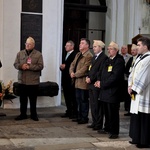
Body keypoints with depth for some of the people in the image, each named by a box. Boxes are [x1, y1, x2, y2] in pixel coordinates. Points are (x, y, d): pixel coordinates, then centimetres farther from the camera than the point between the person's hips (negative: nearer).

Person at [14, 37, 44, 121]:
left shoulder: (38, 54, -1)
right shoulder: (20, 53, 10)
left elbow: (40, 66, -8)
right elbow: (15, 64, 8)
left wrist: (29, 67, -17)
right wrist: (21, 66, -14)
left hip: (33, 81, -3)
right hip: (22, 81, 3)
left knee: (33, 100, 7)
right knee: (23, 99, 10)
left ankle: (33, 114, 19)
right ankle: (23, 114, 21)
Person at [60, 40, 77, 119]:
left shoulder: (75, 55, -11)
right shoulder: (66, 55, 19)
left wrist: (65, 66, -15)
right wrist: (61, 67, 0)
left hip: (71, 79, -9)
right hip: (65, 79, 9)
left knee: (73, 97, -2)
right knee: (67, 96, 12)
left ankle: (74, 112, 6)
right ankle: (69, 111, 20)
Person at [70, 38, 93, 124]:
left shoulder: (89, 56, -14)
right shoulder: (78, 55, 17)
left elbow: (84, 69, -20)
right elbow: (73, 64, 15)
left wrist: (75, 74, -13)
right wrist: (72, 72, -4)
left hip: (83, 81, -9)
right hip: (77, 81, 9)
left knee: (84, 100, 0)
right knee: (78, 100, 15)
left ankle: (84, 118, 10)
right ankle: (80, 116, 26)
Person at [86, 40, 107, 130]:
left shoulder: (104, 58, -12)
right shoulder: (94, 57, 19)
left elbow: (100, 72, -18)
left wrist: (91, 79, -16)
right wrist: (88, 77, 4)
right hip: (91, 84, 9)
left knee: (97, 105, -2)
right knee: (93, 105, 13)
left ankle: (99, 124, 6)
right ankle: (94, 122, 22)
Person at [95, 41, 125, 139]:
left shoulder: (119, 61, -12)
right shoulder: (108, 60, 16)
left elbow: (115, 77, -19)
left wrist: (102, 84, -15)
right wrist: (100, 81, 3)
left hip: (113, 91, -8)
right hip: (105, 90, 8)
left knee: (113, 112, -3)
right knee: (107, 111, 15)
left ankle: (114, 132, 6)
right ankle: (107, 128, 28)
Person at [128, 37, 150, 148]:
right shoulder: (140, 58, 13)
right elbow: (133, 73, 14)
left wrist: (133, 88, -12)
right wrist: (130, 85, 2)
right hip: (136, 93, 10)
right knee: (136, 116, 15)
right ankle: (137, 139, 26)